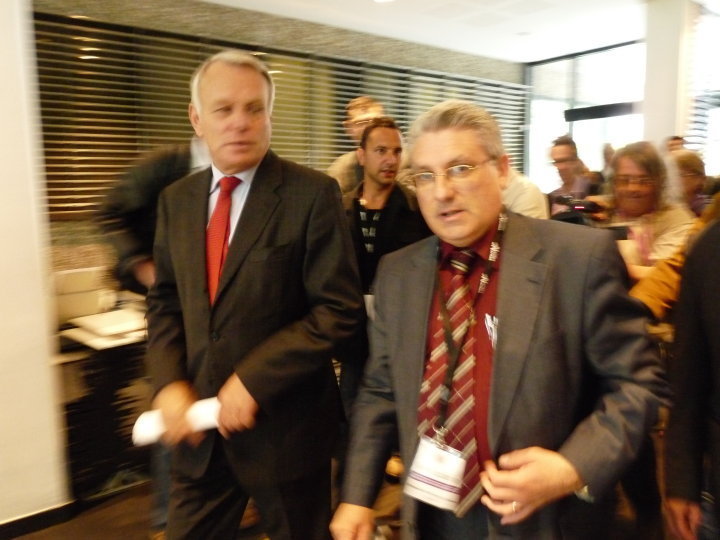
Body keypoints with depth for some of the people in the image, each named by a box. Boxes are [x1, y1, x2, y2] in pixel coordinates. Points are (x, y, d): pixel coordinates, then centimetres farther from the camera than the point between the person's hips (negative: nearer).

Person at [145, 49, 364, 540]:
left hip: (284, 422, -4)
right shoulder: (176, 200, 5)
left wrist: (253, 380, -19)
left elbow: (340, 310, -16)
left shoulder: (312, 194, -13)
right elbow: (165, 301, 10)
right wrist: (169, 384, -5)